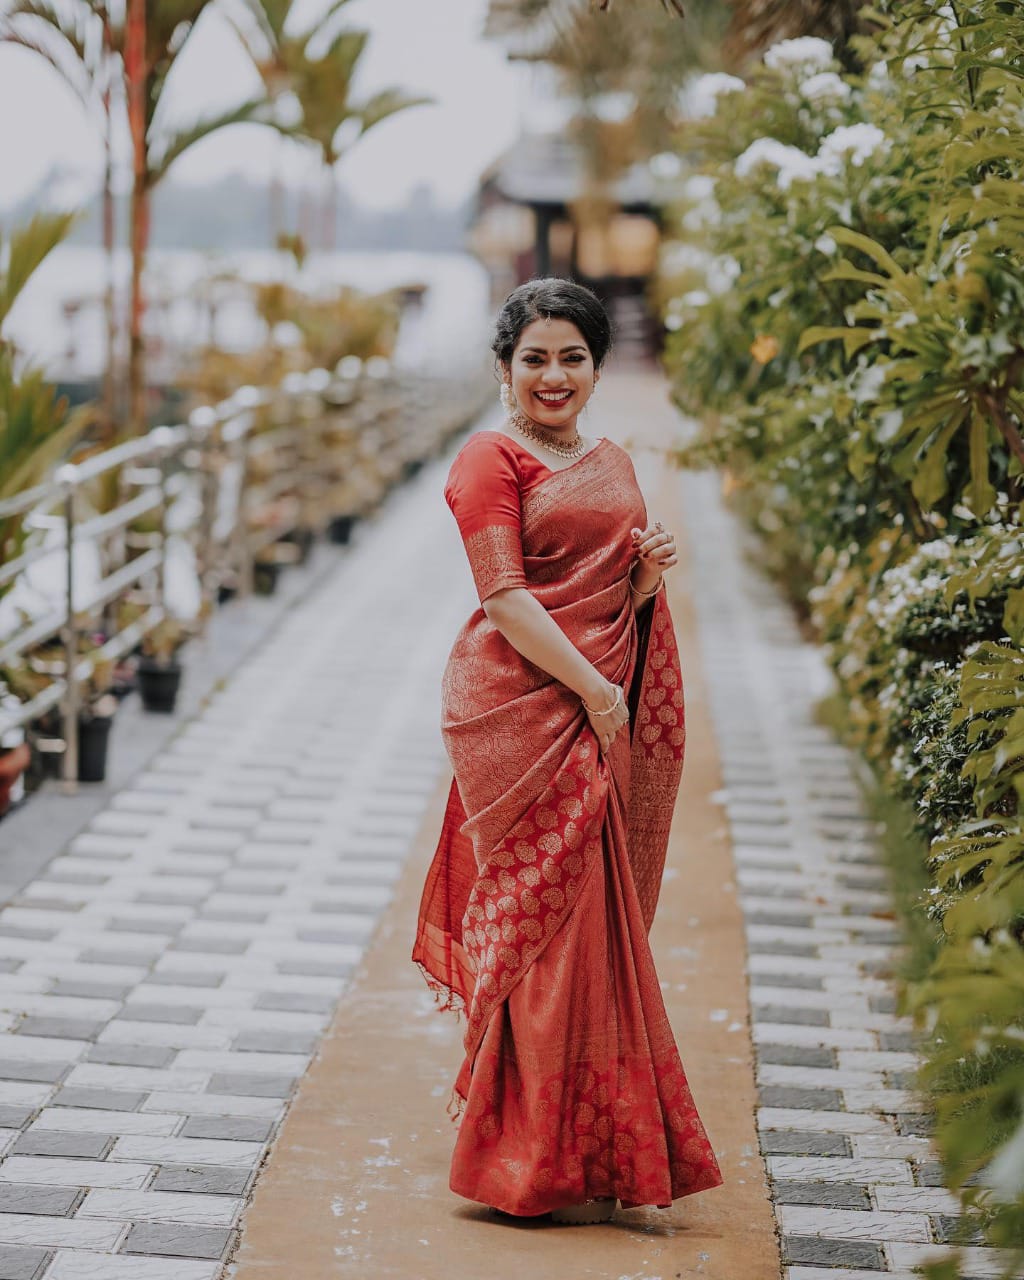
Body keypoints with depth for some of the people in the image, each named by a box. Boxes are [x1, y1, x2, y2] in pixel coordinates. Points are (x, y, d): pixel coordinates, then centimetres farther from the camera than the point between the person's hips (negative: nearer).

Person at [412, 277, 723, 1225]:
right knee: (550, 914, -7)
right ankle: (546, 1165, 2)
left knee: (589, 922, 8)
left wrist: (650, 570, 0)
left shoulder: (613, 464, 19)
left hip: (601, 713, 7)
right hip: (521, 709, -7)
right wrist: (590, 689, -17)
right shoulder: (491, 460, -4)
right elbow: (504, 596, -12)